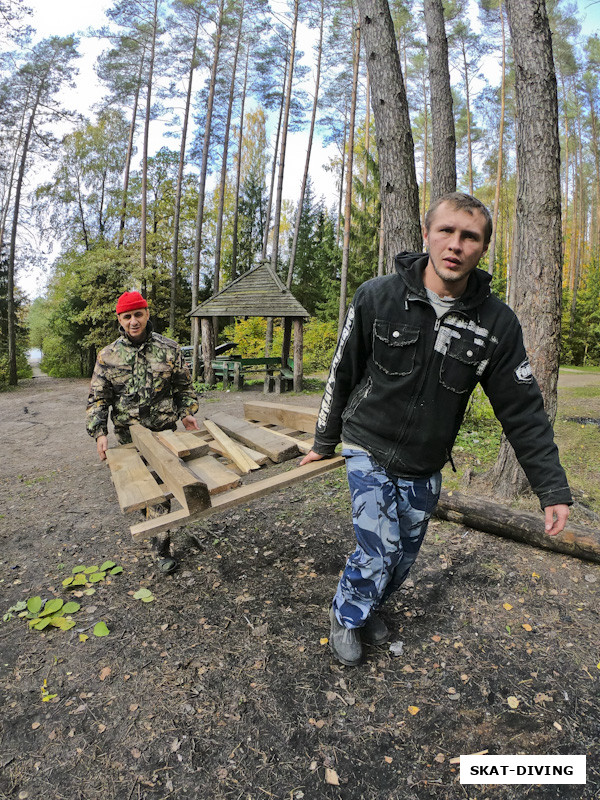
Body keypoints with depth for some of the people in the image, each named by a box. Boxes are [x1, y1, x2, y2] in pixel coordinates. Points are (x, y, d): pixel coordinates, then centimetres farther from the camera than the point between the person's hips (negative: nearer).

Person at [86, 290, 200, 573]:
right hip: (128, 433, 2)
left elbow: (184, 387, 8)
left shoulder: (168, 349, -1)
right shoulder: (108, 356, 0)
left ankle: (162, 547, 8)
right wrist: (99, 433, -11)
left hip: (164, 431, -2)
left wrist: (186, 413, -7)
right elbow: (97, 399, 1)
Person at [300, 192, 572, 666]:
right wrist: (325, 441, 6)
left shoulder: (496, 323, -10)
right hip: (370, 452, -3)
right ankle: (347, 615, 23)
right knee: (379, 551, -8)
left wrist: (553, 488, -3)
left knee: (405, 554, 14)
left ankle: (371, 606, 44)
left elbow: (524, 410, -3)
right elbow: (343, 374, -3)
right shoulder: (378, 298, -15)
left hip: (425, 467, 3)